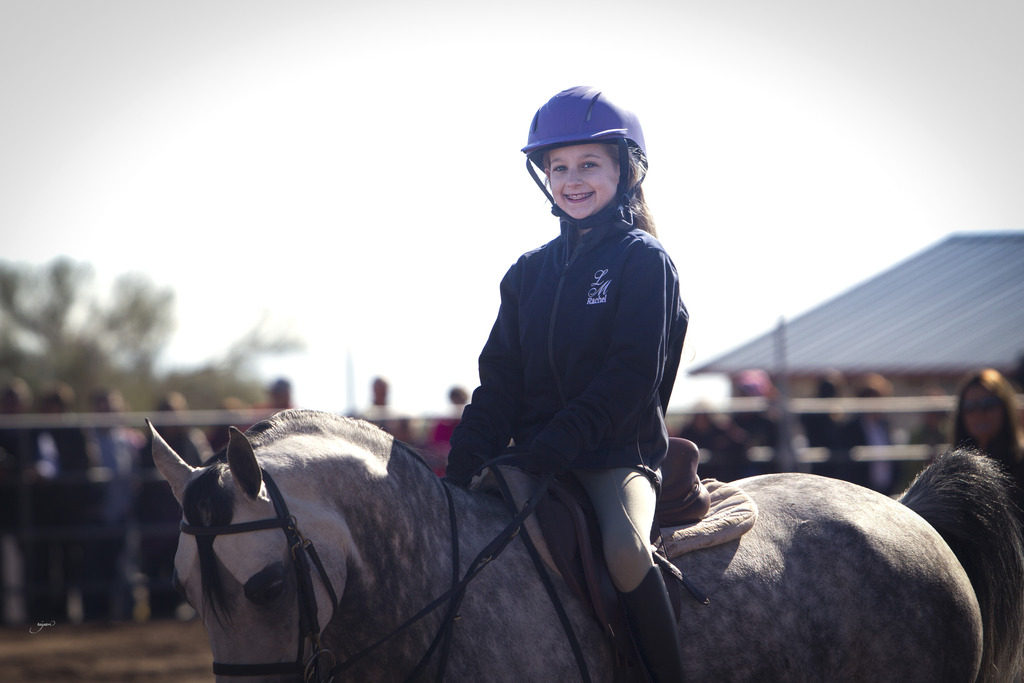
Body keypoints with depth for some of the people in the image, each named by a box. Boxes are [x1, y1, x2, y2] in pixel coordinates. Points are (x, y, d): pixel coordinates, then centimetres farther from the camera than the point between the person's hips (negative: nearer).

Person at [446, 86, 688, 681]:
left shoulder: (644, 260, -2)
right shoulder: (530, 272, 16)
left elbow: (630, 376, -12)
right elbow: (499, 380, 13)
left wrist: (553, 448, -21)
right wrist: (465, 468, -3)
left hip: (617, 458, -6)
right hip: (537, 462, 6)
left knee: (625, 548, -33)